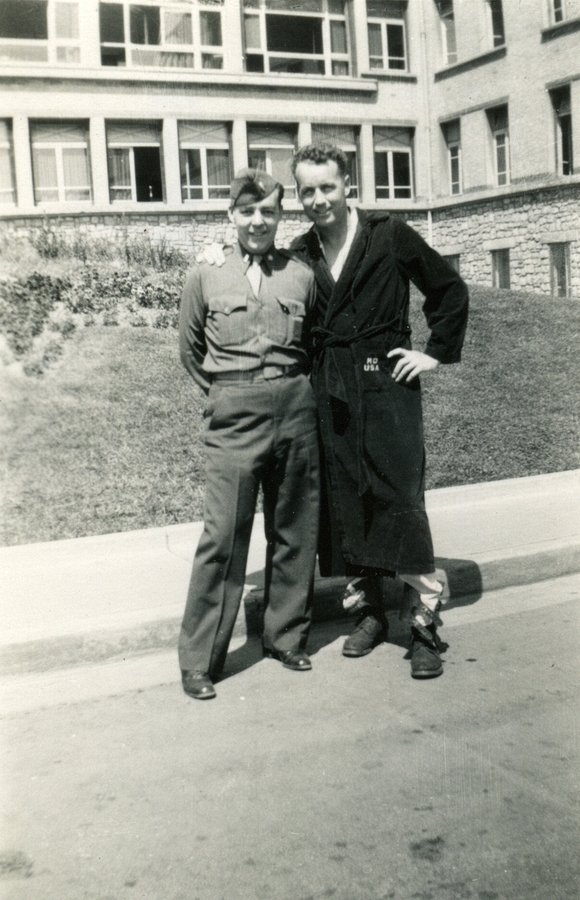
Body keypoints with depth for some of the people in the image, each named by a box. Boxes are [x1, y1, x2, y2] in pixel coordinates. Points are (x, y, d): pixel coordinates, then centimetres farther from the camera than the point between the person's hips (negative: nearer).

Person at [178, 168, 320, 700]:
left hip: (296, 408, 3)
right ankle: (199, 660, 4)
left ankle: (286, 638, 24)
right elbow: (190, 348, 15)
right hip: (234, 416, -2)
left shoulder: (302, 275, 8)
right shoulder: (206, 276, 5)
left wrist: (292, 389, 13)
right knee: (222, 535, -5)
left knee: (295, 531, 8)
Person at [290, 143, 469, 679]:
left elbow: (450, 289, 5)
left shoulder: (390, 236, -1)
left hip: (387, 382, -4)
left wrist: (437, 353, 1)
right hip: (331, 392, 4)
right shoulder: (301, 254, 9)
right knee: (345, 504, 7)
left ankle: (425, 623, 1)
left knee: (402, 500, -7)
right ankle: (368, 610, 20)